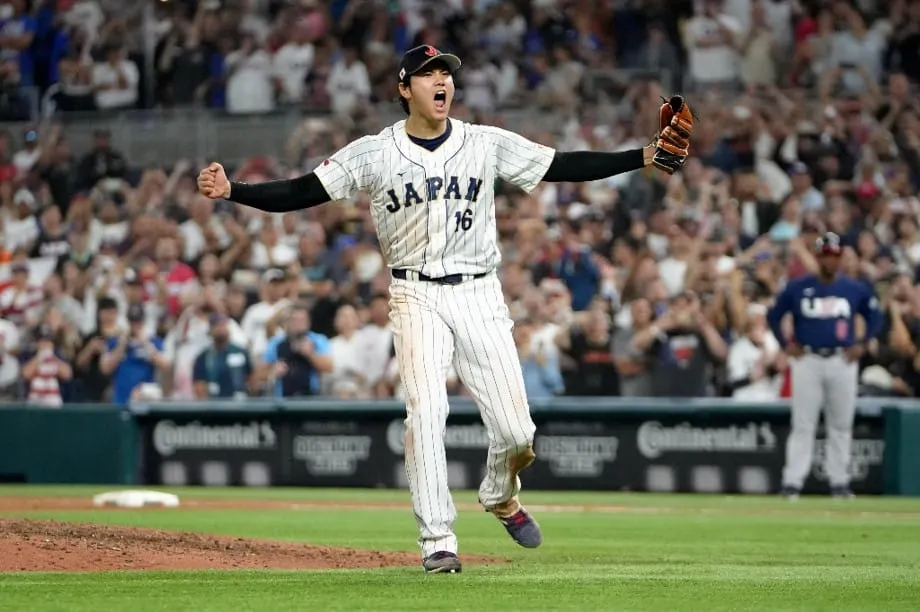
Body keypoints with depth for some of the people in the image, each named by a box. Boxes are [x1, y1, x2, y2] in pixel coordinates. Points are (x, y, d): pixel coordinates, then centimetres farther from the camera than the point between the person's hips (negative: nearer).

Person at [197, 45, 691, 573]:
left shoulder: (488, 145, 4)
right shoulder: (373, 154, 0)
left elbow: (564, 167, 3)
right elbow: (302, 192, -2)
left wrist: (645, 158, -6)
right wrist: (232, 191, -16)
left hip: (480, 295, 1)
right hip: (417, 297, -1)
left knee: (516, 432, -3)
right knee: (427, 411, -18)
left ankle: (501, 495, 31)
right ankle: (438, 541, -10)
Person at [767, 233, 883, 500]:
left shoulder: (855, 289, 5)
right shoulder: (798, 288, 1)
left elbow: (874, 316, 16)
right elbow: (774, 315, 10)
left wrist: (862, 344, 5)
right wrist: (786, 344, 1)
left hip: (842, 361, 2)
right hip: (807, 360, -2)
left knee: (841, 425, 6)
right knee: (802, 424, -5)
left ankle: (839, 481, 13)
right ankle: (792, 481, -5)